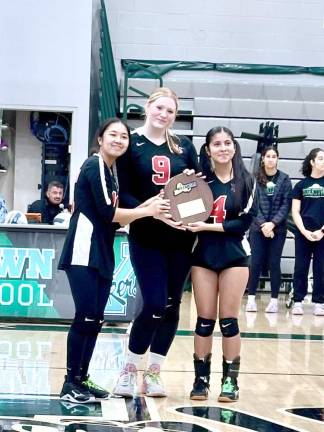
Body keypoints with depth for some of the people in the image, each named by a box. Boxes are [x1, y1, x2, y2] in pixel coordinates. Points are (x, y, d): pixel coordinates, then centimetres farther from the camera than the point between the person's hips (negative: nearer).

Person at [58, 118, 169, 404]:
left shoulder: (111, 172, 19)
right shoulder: (94, 166, -8)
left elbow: (115, 219, 14)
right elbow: (107, 212, -15)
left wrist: (149, 205, 2)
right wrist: (147, 211, -6)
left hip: (102, 256, 9)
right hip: (84, 254, -9)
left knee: (95, 321, 9)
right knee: (85, 317, -9)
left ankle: (81, 379, 18)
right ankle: (70, 384, -1)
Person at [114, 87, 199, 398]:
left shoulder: (184, 146, 9)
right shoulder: (131, 145, -1)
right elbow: (125, 194, -6)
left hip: (180, 238, 4)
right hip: (146, 238, -4)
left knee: (171, 306, 7)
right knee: (155, 304, -9)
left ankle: (153, 372, 20)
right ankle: (129, 370, 11)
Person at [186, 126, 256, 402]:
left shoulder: (246, 182, -2)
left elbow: (245, 222, -10)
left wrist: (207, 226, -16)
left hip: (235, 257, -1)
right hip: (203, 256, 1)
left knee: (229, 320, 2)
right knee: (205, 320, 5)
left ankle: (230, 380, 13)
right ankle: (201, 379, 14)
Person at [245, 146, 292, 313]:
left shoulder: (284, 179, 1)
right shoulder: (255, 178, 1)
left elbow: (286, 205, -2)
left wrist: (272, 223, -12)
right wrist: (262, 224, -12)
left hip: (278, 229, 0)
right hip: (258, 228, 0)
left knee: (274, 264, 3)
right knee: (256, 263, 1)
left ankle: (274, 300, 11)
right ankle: (251, 298, 10)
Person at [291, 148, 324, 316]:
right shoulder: (301, 185, 6)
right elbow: (295, 212, 4)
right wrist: (305, 231, -8)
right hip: (303, 233, 0)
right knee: (300, 267, 2)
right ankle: (297, 301, 7)